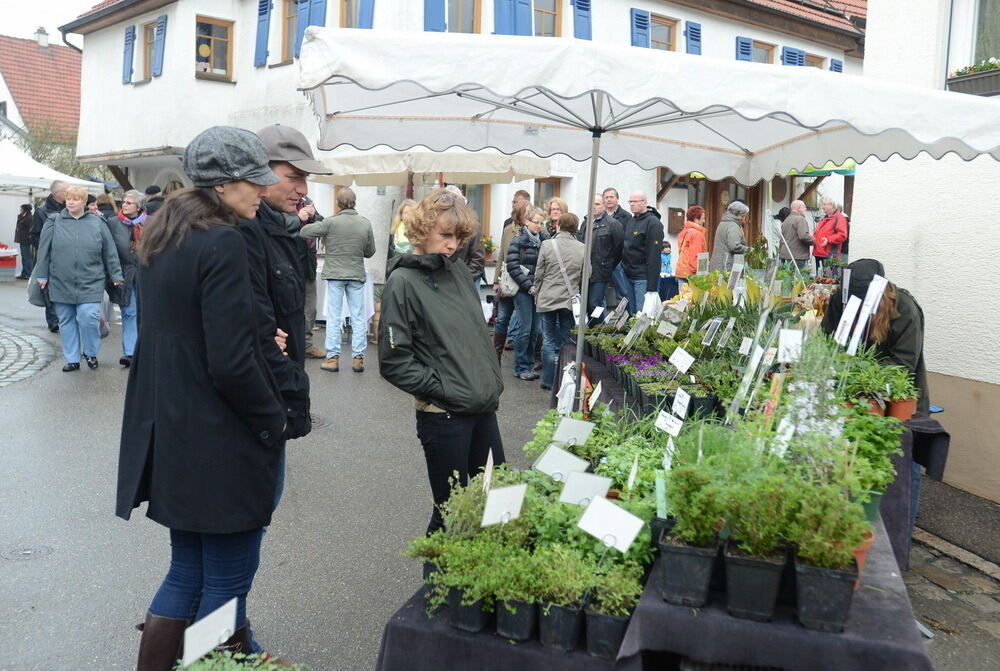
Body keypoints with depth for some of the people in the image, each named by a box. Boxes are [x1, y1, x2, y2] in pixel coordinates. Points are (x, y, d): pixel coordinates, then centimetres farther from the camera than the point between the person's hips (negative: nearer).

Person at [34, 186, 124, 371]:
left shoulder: (97, 224, 3)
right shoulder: (54, 222, 4)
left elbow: (110, 252, 5)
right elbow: (44, 250, 6)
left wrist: (116, 276, 4)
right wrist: (42, 275, 4)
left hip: (90, 283, -2)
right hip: (61, 283, 2)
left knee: (88, 317, -12)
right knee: (66, 321, 8)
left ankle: (90, 353, 12)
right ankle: (72, 359, 20)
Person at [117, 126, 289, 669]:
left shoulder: (160, 236, 10)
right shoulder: (223, 242, -18)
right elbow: (231, 363, -22)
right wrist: (273, 420, -8)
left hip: (167, 434, 9)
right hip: (219, 444, -9)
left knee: (186, 572, 20)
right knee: (227, 579, 7)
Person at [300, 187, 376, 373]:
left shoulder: (330, 222, -11)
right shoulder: (366, 224, -4)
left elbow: (304, 232, -8)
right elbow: (370, 252, 4)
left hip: (335, 274, -1)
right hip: (357, 275, 1)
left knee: (333, 316, 5)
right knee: (358, 317, 8)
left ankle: (333, 357, 6)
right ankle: (358, 357, 8)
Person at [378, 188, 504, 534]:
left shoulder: (458, 269, 7)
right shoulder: (403, 282, -12)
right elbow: (394, 362, -14)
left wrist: (493, 382, 9)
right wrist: (443, 389, -14)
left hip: (484, 407, 7)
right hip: (443, 414, -7)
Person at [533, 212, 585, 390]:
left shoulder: (547, 244, -7)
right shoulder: (582, 248, -3)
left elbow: (539, 274, -2)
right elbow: (584, 277, 3)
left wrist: (536, 293, 12)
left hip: (547, 299, -1)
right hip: (570, 300, 1)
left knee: (549, 341, 8)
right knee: (566, 341, 10)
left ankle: (549, 381, 12)